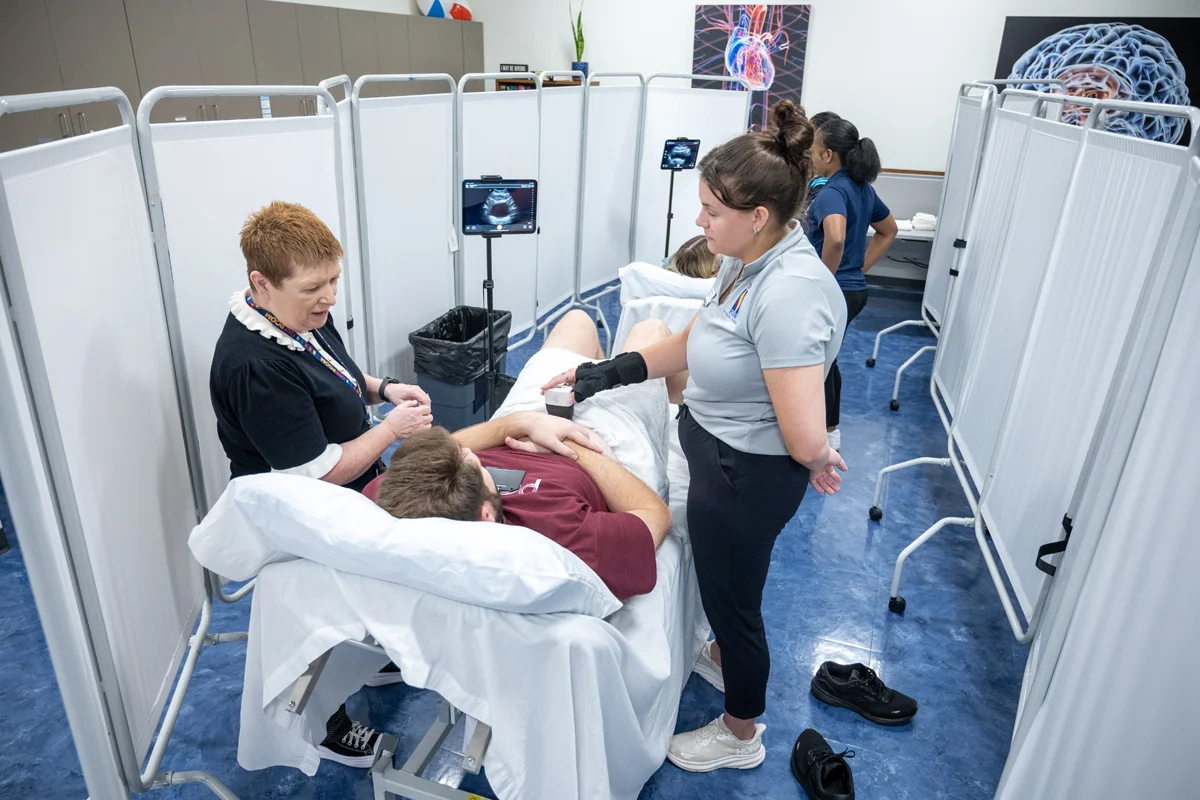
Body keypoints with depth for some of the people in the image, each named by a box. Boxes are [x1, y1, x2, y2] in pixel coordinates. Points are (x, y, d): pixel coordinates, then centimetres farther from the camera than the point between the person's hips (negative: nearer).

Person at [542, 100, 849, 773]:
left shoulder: (789, 294, -33)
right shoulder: (750, 260, -4)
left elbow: (805, 440, -32)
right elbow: (694, 343, 7)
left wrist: (818, 459, -10)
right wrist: (605, 375, 4)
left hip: (745, 476, -9)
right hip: (718, 454, 9)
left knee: (732, 595, 15)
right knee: (724, 580, 32)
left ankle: (740, 736, 43)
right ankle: (723, 656, 64)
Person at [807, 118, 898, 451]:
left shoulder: (833, 191, -19)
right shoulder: (863, 187, 8)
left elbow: (835, 238, -39)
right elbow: (888, 230, 23)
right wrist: (860, 268, 17)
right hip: (854, 290, 9)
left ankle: (825, 436, 19)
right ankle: (830, 428, 38)